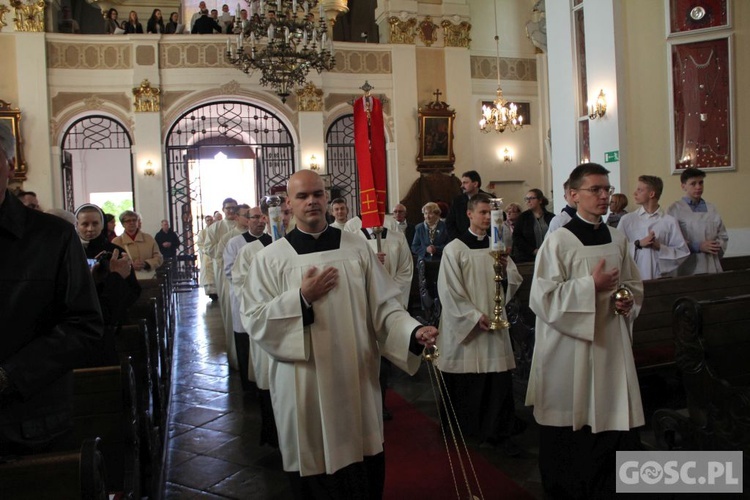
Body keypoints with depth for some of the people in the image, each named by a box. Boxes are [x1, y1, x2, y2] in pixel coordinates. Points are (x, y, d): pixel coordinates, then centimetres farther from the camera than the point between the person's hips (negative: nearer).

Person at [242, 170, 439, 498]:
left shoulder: (357, 248, 2)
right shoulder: (270, 258, -2)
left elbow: (383, 306, -1)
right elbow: (255, 321, -6)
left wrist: (413, 332, -18)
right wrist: (301, 298, -16)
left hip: (356, 379, 2)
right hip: (303, 387, -1)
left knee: (365, 473, 12)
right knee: (314, 467, 11)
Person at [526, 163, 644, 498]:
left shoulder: (617, 239, 8)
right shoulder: (559, 241, -10)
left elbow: (634, 284, 19)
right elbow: (543, 298, -15)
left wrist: (630, 301, -2)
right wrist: (591, 285, -17)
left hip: (611, 343, 6)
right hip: (570, 348, -5)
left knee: (614, 421, 8)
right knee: (572, 425, 4)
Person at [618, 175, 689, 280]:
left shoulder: (670, 221, 1)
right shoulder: (627, 219, 5)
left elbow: (683, 252, 0)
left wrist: (660, 247, -13)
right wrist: (637, 244, -12)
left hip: (660, 277, 0)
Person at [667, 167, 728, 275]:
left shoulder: (711, 208, 12)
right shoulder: (675, 209, -3)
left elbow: (723, 236, 16)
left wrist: (717, 246, -4)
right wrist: (698, 247, -15)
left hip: (711, 266, 4)